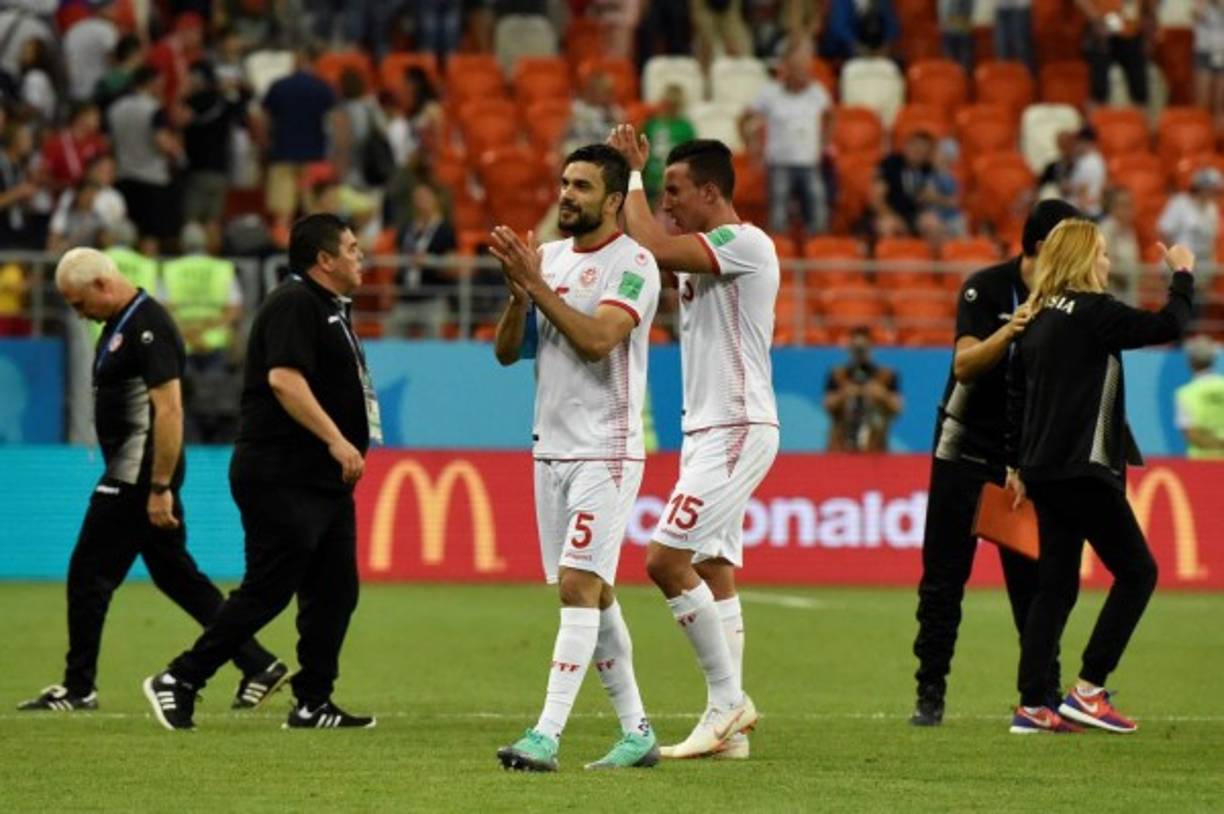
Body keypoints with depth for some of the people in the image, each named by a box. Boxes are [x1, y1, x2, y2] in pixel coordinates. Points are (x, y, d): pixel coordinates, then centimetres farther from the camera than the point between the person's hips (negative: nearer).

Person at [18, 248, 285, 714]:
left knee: (88, 575, -4)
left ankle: (78, 689, 5)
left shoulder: (148, 328, -18)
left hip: (138, 475, -11)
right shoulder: (121, 323, 14)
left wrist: (159, 488, -24)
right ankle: (258, 667, 12)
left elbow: (169, 411, -23)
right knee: (175, 574, 12)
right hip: (130, 473, 11)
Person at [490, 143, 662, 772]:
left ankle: (547, 735, -20)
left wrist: (537, 285, -19)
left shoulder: (632, 263, -9)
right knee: (593, 593, 10)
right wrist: (518, 292, -8)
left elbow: (596, 340, -22)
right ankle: (636, 731, 18)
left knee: (579, 585, -14)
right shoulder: (548, 257, 12)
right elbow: (506, 351, 9)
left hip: (605, 450, -8)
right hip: (551, 448, 8)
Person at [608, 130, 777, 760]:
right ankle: (728, 725, 8)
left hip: (737, 429, -10)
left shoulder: (744, 243, -14)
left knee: (666, 559, -16)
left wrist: (631, 174, -12)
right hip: (706, 429, 10)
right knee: (713, 570, 7)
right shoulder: (700, 255, 17)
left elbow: (653, 248, -24)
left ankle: (728, 697, -9)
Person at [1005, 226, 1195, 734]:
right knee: (1136, 572, 2)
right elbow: (1167, 327, -16)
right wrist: (1183, 276, 1)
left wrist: (1017, 464, 22)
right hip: (1082, 471, -8)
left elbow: (1015, 393, 16)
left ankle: (1031, 705, 7)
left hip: (1044, 472, 8)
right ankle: (1088, 691, -2)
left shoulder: (1039, 317, 12)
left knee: (1056, 586, 11)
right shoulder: (1093, 312, -13)